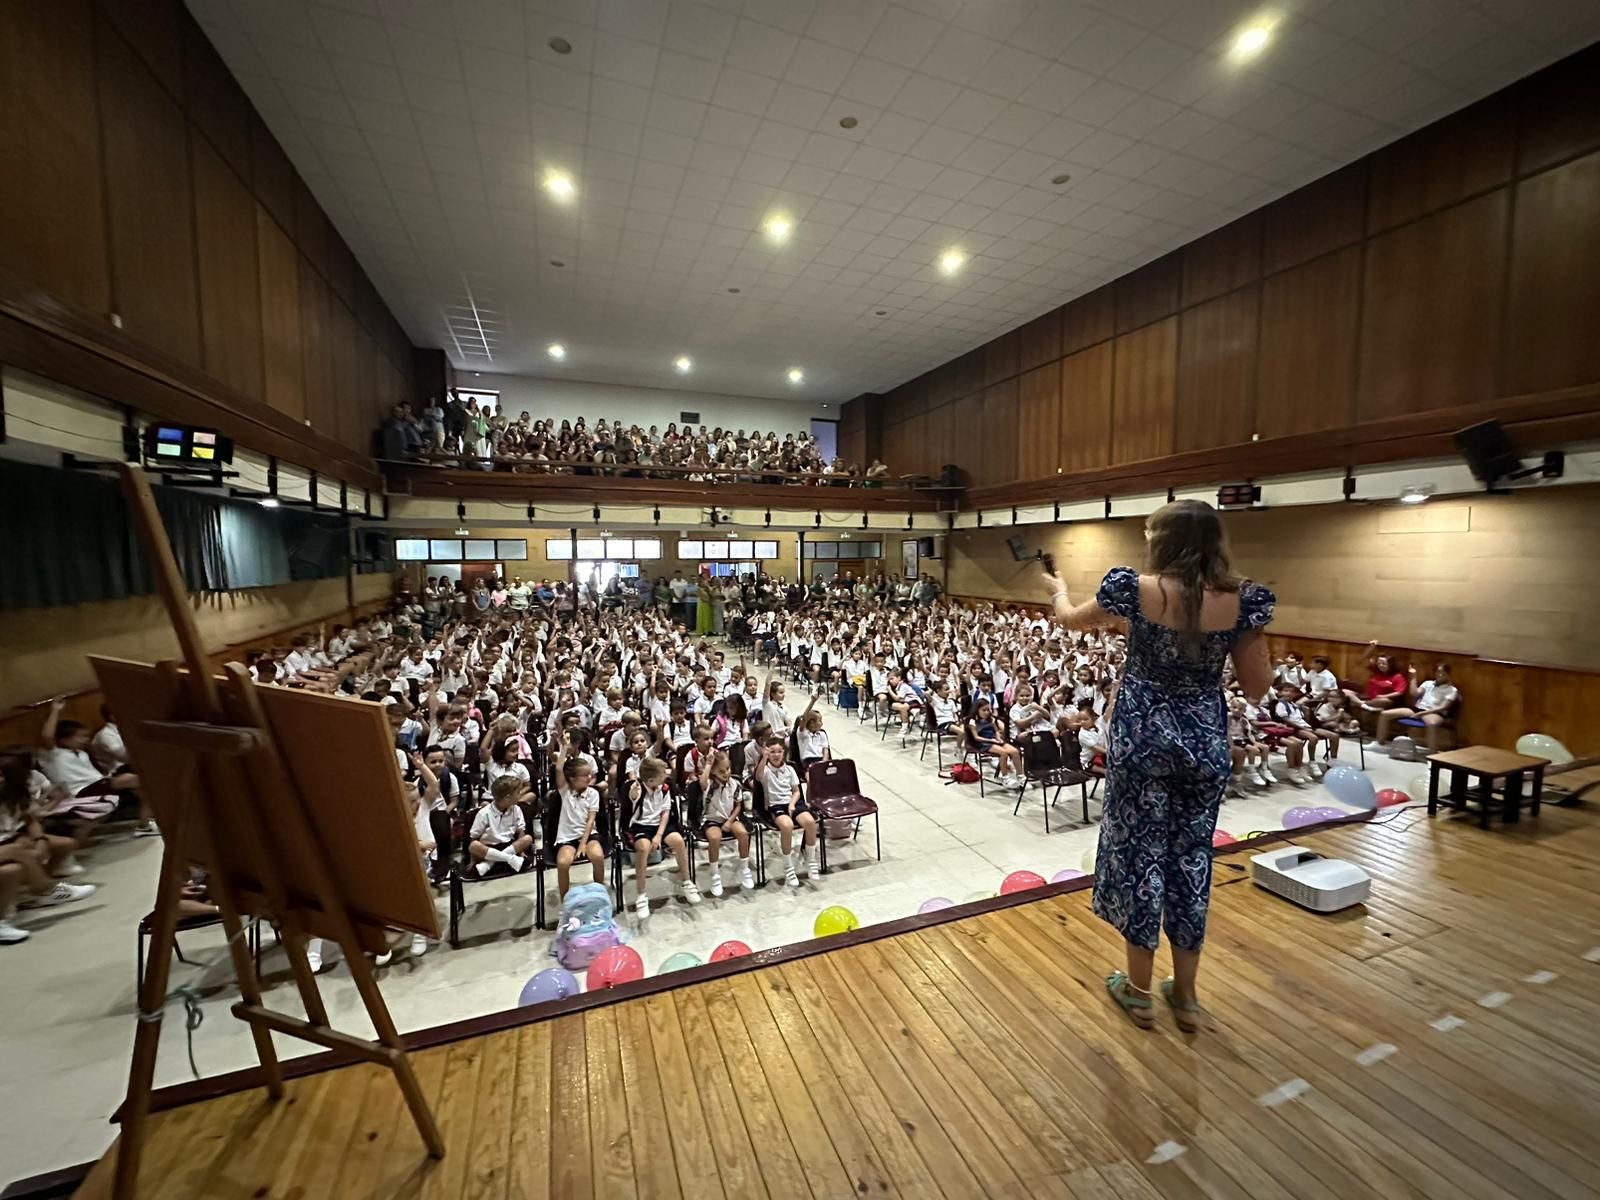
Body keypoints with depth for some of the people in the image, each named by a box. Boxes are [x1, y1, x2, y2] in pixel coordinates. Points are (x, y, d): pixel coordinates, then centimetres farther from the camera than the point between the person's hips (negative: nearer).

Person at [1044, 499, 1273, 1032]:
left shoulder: (1137, 589, -13)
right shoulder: (1240, 600, -7)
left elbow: (1071, 619, 6)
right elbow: (1258, 687, -1)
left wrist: (1059, 591, 27)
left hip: (1142, 736, -3)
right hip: (1205, 740, 3)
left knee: (1141, 852, 10)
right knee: (1191, 857, 15)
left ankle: (1138, 989, 27)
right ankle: (1185, 995, 31)